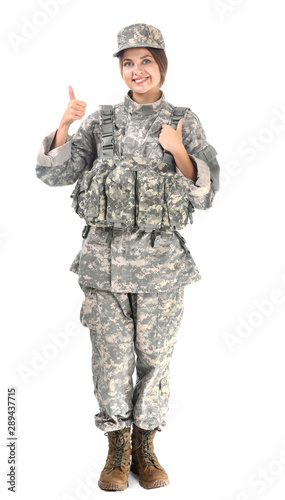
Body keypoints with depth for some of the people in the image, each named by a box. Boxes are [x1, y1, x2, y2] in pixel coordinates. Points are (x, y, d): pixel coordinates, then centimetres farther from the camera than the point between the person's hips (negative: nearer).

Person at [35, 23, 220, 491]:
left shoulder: (185, 122, 4)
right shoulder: (101, 120, 7)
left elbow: (206, 194, 0)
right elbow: (54, 173, 3)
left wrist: (179, 152, -16)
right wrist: (64, 125, -12)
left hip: (161, 259, 0)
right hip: (106, 256, 1)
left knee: (154, 356, 8)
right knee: (110, 357, 5)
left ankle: (145, 449, 26)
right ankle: (118, 450, 22)